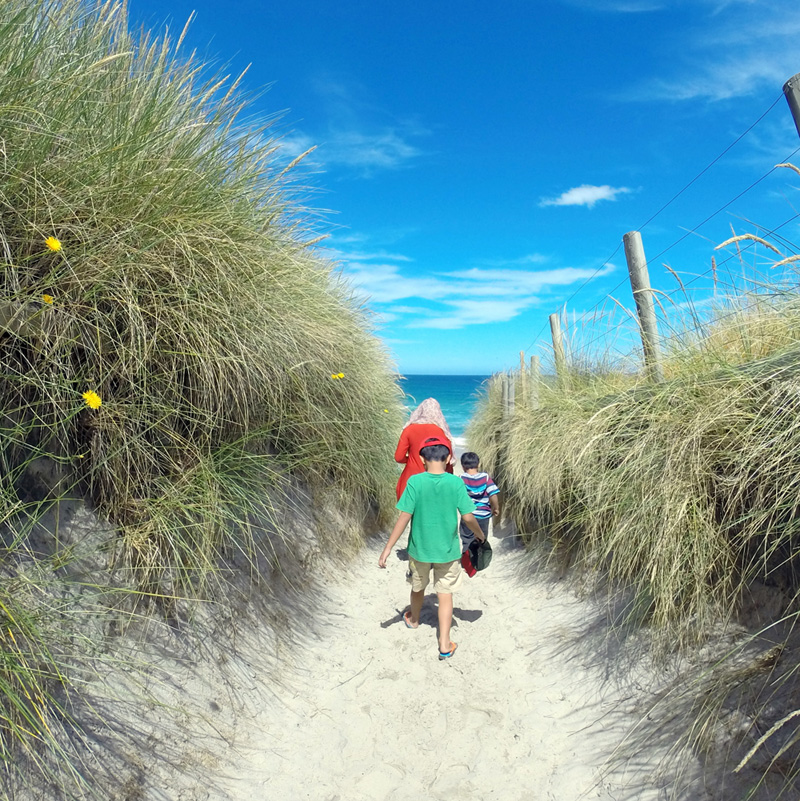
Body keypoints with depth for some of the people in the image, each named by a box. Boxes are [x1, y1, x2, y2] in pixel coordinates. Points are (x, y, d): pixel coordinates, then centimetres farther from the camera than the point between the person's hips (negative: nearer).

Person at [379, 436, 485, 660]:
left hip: (419, 548, 1)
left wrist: (388, 548, -9)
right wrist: (480, 535, 11)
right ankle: (445, 645, 17)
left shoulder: (415, 482, -17)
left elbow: (404, 517, -17)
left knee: (418, 587, 24)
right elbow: (468, 517, -9)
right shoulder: (456, 483, -14)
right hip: (447, 550, 0)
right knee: (445, 594, 13)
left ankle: (413, 619, 50)